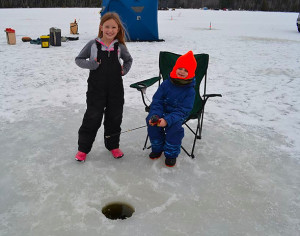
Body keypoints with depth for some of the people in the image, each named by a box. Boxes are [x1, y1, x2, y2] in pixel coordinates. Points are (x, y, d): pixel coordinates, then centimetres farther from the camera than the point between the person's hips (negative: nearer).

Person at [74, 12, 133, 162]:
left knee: (114, 117, 12)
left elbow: (128, 60, 20)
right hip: (96, 89, -2)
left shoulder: (120, 47, 1)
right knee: (92, 118, 2)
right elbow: (78, 59, 2)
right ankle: (83, 148, 18)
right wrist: (91, 64, -15)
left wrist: (124, 70, 3)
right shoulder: (93, 44, -5)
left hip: (116, 89, 3)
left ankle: (113, 145, 31)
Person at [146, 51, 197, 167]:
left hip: (178, 115, -3)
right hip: (162, 111, 3)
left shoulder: (190, 91, -12)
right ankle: (157, 148, 4)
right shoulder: (166, 84, -3)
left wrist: (167, 120, -32)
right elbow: (157, 101, -2)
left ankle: (171, 153, -5)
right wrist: (154, 115, -22)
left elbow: (182, 110, -17)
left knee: (174, 127, -32)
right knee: (151, 121, -22)